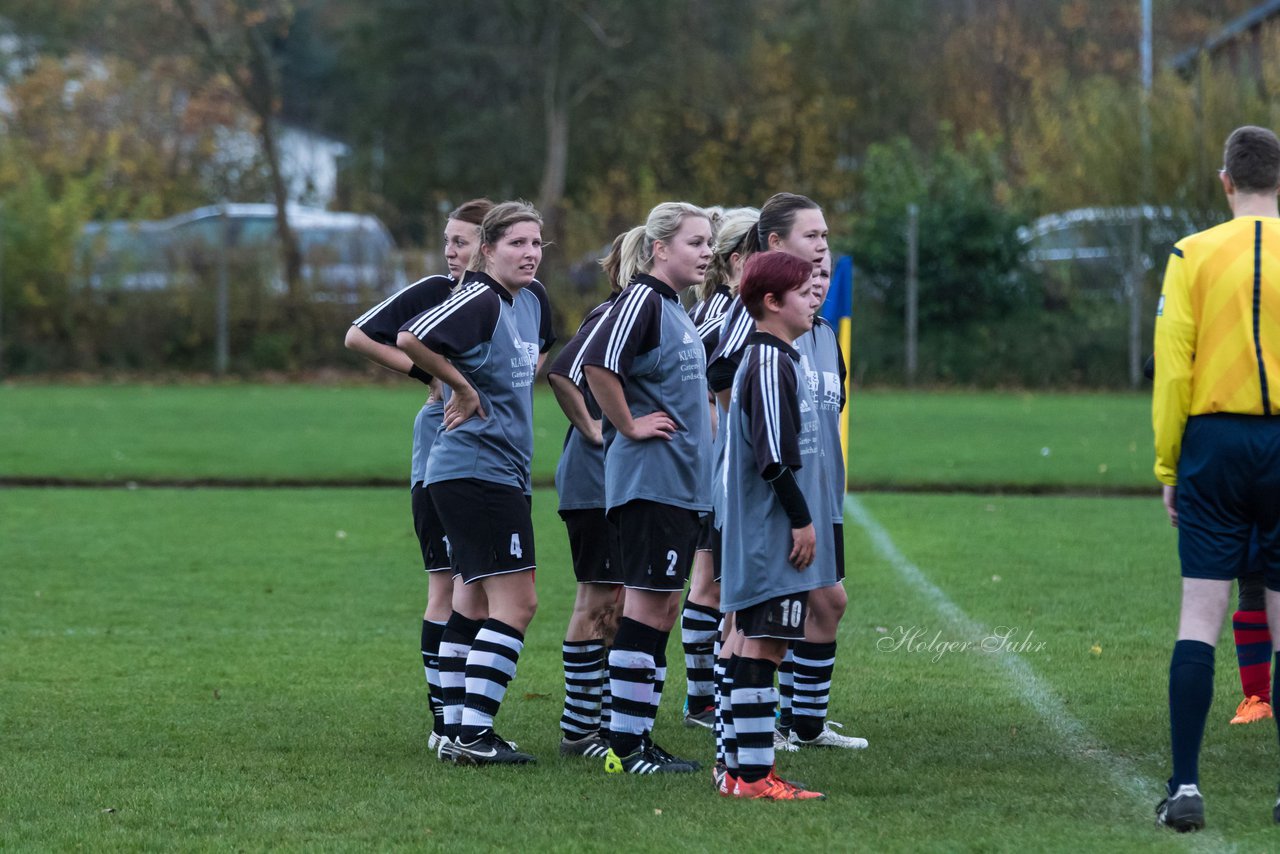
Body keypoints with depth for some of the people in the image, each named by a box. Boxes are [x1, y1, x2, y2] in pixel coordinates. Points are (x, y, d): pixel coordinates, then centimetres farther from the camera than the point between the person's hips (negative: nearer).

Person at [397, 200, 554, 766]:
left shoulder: (532, 298, 11)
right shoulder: (479, 301, -15)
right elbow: (411, 339, -27)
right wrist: (463, 386, -17)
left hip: (503, 471, 10)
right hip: (477, 469, -10)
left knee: (475, 601, 13)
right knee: (516, 602, -11)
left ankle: (458, 730, 19)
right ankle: (472, 734, -12)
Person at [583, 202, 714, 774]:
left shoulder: (674, 308, 17)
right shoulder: (641, 300, -13)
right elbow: (597, 364, -28)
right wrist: (630, 425, -18)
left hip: (681, 484, 10)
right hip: (650, 480, -10)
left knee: (662, 607, 10)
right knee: (648, 604, -8)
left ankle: (639, 737, 14)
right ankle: (624, 746, -6)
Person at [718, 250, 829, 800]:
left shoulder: (775, 360, 17)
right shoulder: (771, 365, -15)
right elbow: (774, 457, -20)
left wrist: (803, 518, 23)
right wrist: (801, 519, -16)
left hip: (762, 537, 11)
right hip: (774, 536, -11)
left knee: (753, 644, 11)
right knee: (762, 645, -11)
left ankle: (738, 767, 14)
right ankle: (754, 775, -12)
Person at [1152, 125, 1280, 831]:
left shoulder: (1193, 256, 0)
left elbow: (1172, 369, -2)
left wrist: (1167, 465, 5)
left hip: (1213, 437, 0)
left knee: (1200, 614, -1)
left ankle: (1185, 786, -7)